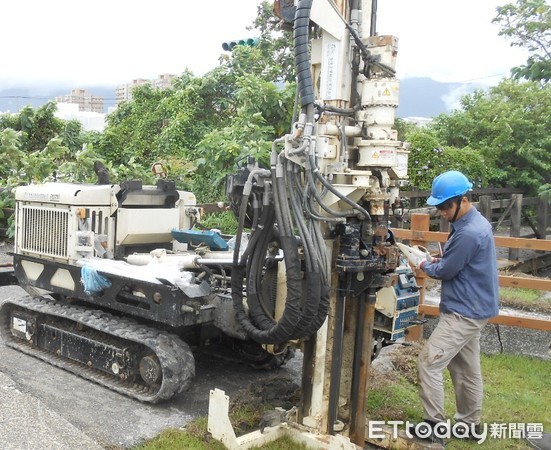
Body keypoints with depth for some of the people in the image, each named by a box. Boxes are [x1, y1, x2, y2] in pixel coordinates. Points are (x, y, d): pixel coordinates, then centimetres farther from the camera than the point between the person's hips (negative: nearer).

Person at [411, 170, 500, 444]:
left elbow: (444, 271, -18)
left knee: (428, 363, -7)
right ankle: (469, 423, 30)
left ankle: (435, 424, 4)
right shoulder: (474, 223, 9)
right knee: (465, 367, 18)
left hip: (465, 312, -10)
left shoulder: (469, 232, -25)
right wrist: (440, 257, 2)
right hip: (470, 308, 10)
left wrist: (424, 265, 1)